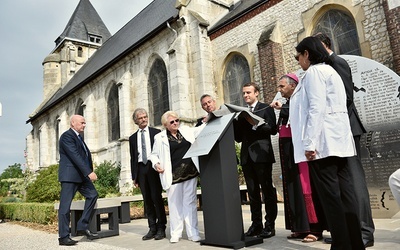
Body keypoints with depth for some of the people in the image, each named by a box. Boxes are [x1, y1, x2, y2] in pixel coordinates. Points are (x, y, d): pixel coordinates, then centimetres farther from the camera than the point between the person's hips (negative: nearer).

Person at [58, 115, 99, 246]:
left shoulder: (78, 137, 19)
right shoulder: (67, 136, -11)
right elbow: (75, 156, -21)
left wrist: (88, 172, 5)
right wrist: (89, 172, -26)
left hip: (81, 175, 9)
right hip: (69, 175, -9)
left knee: (92, 194, 3)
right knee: (65, 205, -3)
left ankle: (82, 227, 9)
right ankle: (63, 237, 4)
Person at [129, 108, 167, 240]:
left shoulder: (156, 133, 5)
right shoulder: (133, 138, 15)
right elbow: (132, 158, 14)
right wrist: (134, 176, 8)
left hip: (154, 167, -3)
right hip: (140, 169, 3)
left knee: (157, 197, -4)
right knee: (147, 200, 5)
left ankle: (161, 228, 5)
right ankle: (152, 228, 12)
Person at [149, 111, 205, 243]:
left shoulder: (186, 130, 10)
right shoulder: (160, 137, 2)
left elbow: (201, 129, 14)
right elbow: (154, 154, 9)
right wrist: (156, 163, -9)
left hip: (190, 173, 3)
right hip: (173, 175, -2)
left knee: (190, 202, 6)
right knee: (175, 204, 5)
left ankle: (193, 233, 14)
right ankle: (176, 233, 18)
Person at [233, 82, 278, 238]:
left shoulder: (266, 108, 4)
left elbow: (273, 129, -8)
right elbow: (239, 137, 13)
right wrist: (235, 123, -1)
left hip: (261, 154, -5)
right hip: (246, 156, 5)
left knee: (267, 190, 0)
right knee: (252, 192, 8)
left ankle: (270, 225, 7)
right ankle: (256, 224, 14)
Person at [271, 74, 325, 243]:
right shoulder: (287, 104, 18)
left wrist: (282, 108, -10)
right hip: (287, 149, 8)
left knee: (304, 185, -8)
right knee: (292, 186, 6)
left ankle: (314, 228, -1)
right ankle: (300, 227, 12)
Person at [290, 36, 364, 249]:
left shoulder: (313, 72, -6)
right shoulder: (330, 71, 24)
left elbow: (316, 108, -18)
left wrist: (309, 143, -20)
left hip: (322, 141, -10)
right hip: (337, 140, 10)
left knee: (330, 195, -6)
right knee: (343, 192, 8)